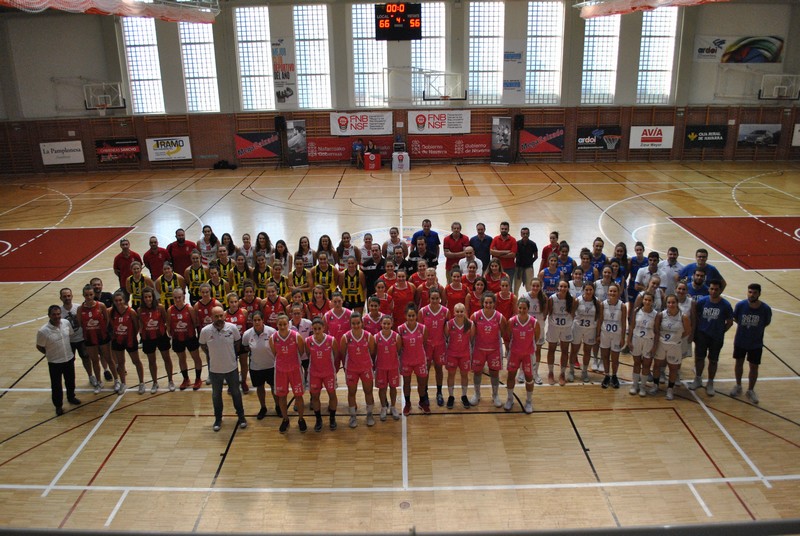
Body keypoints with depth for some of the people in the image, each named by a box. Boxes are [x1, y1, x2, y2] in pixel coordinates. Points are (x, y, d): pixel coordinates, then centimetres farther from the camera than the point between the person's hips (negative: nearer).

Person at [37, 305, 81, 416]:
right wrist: (50, 354, 1)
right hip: (54, 362, -4)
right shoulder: (43, 331, -24)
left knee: (70, 381, 23)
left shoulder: (66, 323, -11)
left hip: (69, 358, 4)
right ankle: (58, 406, 30)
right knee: (56, 385, 10)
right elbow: (39, 347, -10)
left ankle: (71, 397, 47)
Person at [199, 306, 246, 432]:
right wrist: (212, 355, 6)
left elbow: (238, 342, 2)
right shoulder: (205, 331, -17)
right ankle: (218, 419, 36)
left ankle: (241, 416, 34)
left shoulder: (232, 328, -17)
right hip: (215, 369, 0)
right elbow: (202, 345, 3)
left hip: (232, 368, 0)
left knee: (236, 393, 16)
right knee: (216, 395, 18)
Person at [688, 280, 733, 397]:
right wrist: (695, 330, -2)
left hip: (716, 337, -1)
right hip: (702, 334, 1)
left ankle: (710, 383, 27)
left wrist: (720, 331, -2)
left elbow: (729, 322, -2)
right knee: (699, 357, 9)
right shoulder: (702, 301, -12)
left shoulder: (726, 305, -15)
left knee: (713, 361, 10)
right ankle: (698, 379, 29)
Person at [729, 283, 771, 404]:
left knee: (754, 367, 10)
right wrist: (745, 327, -4)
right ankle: (738, 386, 39)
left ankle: (751, 391, 30)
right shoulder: (740, 305, -20)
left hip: (756, 344, -1)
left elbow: (766, 323, -3)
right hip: (740, 341, 1)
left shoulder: (766, 309, -22)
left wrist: (756, 330, -4)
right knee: (739, 363, 17)